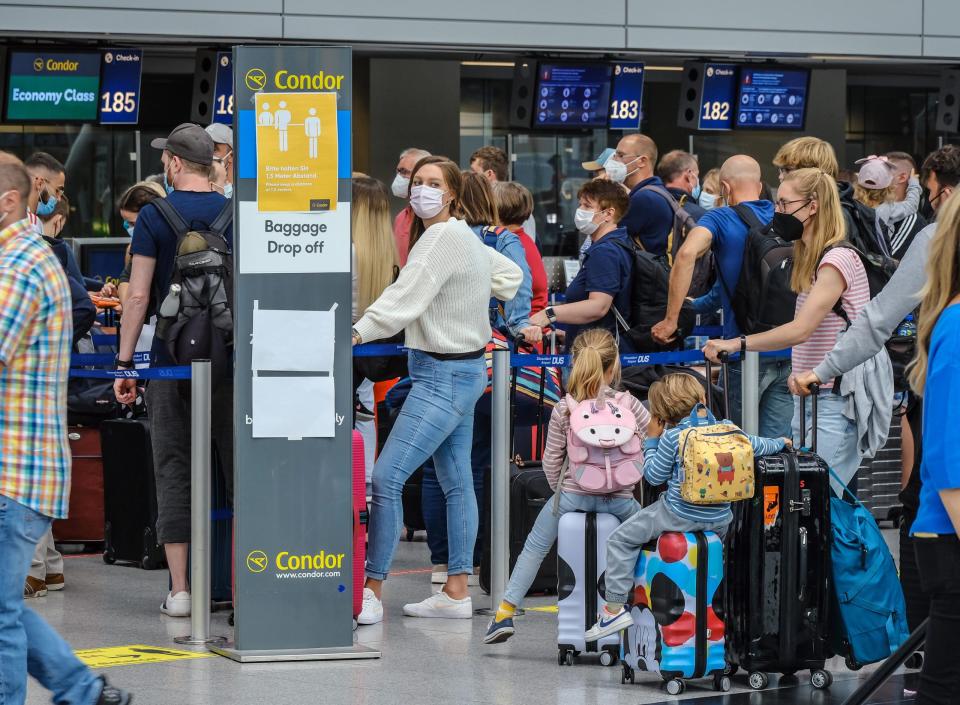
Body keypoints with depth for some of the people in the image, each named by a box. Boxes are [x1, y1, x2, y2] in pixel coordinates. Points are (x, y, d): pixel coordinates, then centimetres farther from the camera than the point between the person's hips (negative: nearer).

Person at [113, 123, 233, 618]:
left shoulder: (153, 217, -4)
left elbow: (138, 296, -7)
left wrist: (124, 364, -2)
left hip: (172, 360, -2)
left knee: (174, 472, 3)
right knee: (240, 467, 7)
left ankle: (180, 591, 0)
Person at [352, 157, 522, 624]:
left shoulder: (443, 239, -18)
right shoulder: (466, 238, 12)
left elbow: (406, 297, -31)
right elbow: (509, 274, 27)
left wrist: (358, 332, -39)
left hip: (444, 375, -11)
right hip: (461, 371, 11)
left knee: (385, 477, -14)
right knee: (456, 481, 12)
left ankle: (372, 592, -13)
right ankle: (456, 593, 16)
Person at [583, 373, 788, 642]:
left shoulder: (672, 437, -10)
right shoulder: (727, 428, 4)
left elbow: (653, 476, -5)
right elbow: (757, 446, 19)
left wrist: (651, 440, 6)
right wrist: (780, 442, 40)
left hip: (679, 515, -5)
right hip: (719, 518, 5)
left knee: (620, 540, 6)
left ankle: (615, 608, 0)